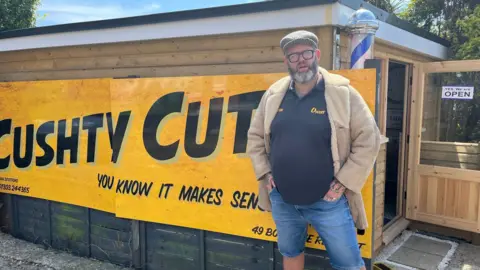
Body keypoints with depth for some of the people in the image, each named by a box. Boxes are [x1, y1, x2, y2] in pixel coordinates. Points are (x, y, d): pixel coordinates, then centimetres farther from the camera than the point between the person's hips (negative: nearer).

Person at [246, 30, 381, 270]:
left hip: (328, 201, -3)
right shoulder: (273, 94, 2)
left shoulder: (342, 92, -9)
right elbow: (255, 136, 11)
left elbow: (368, 140, -8)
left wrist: (343, 183, -10)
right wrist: (265, 174, 3)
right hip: (282, 200, 4)